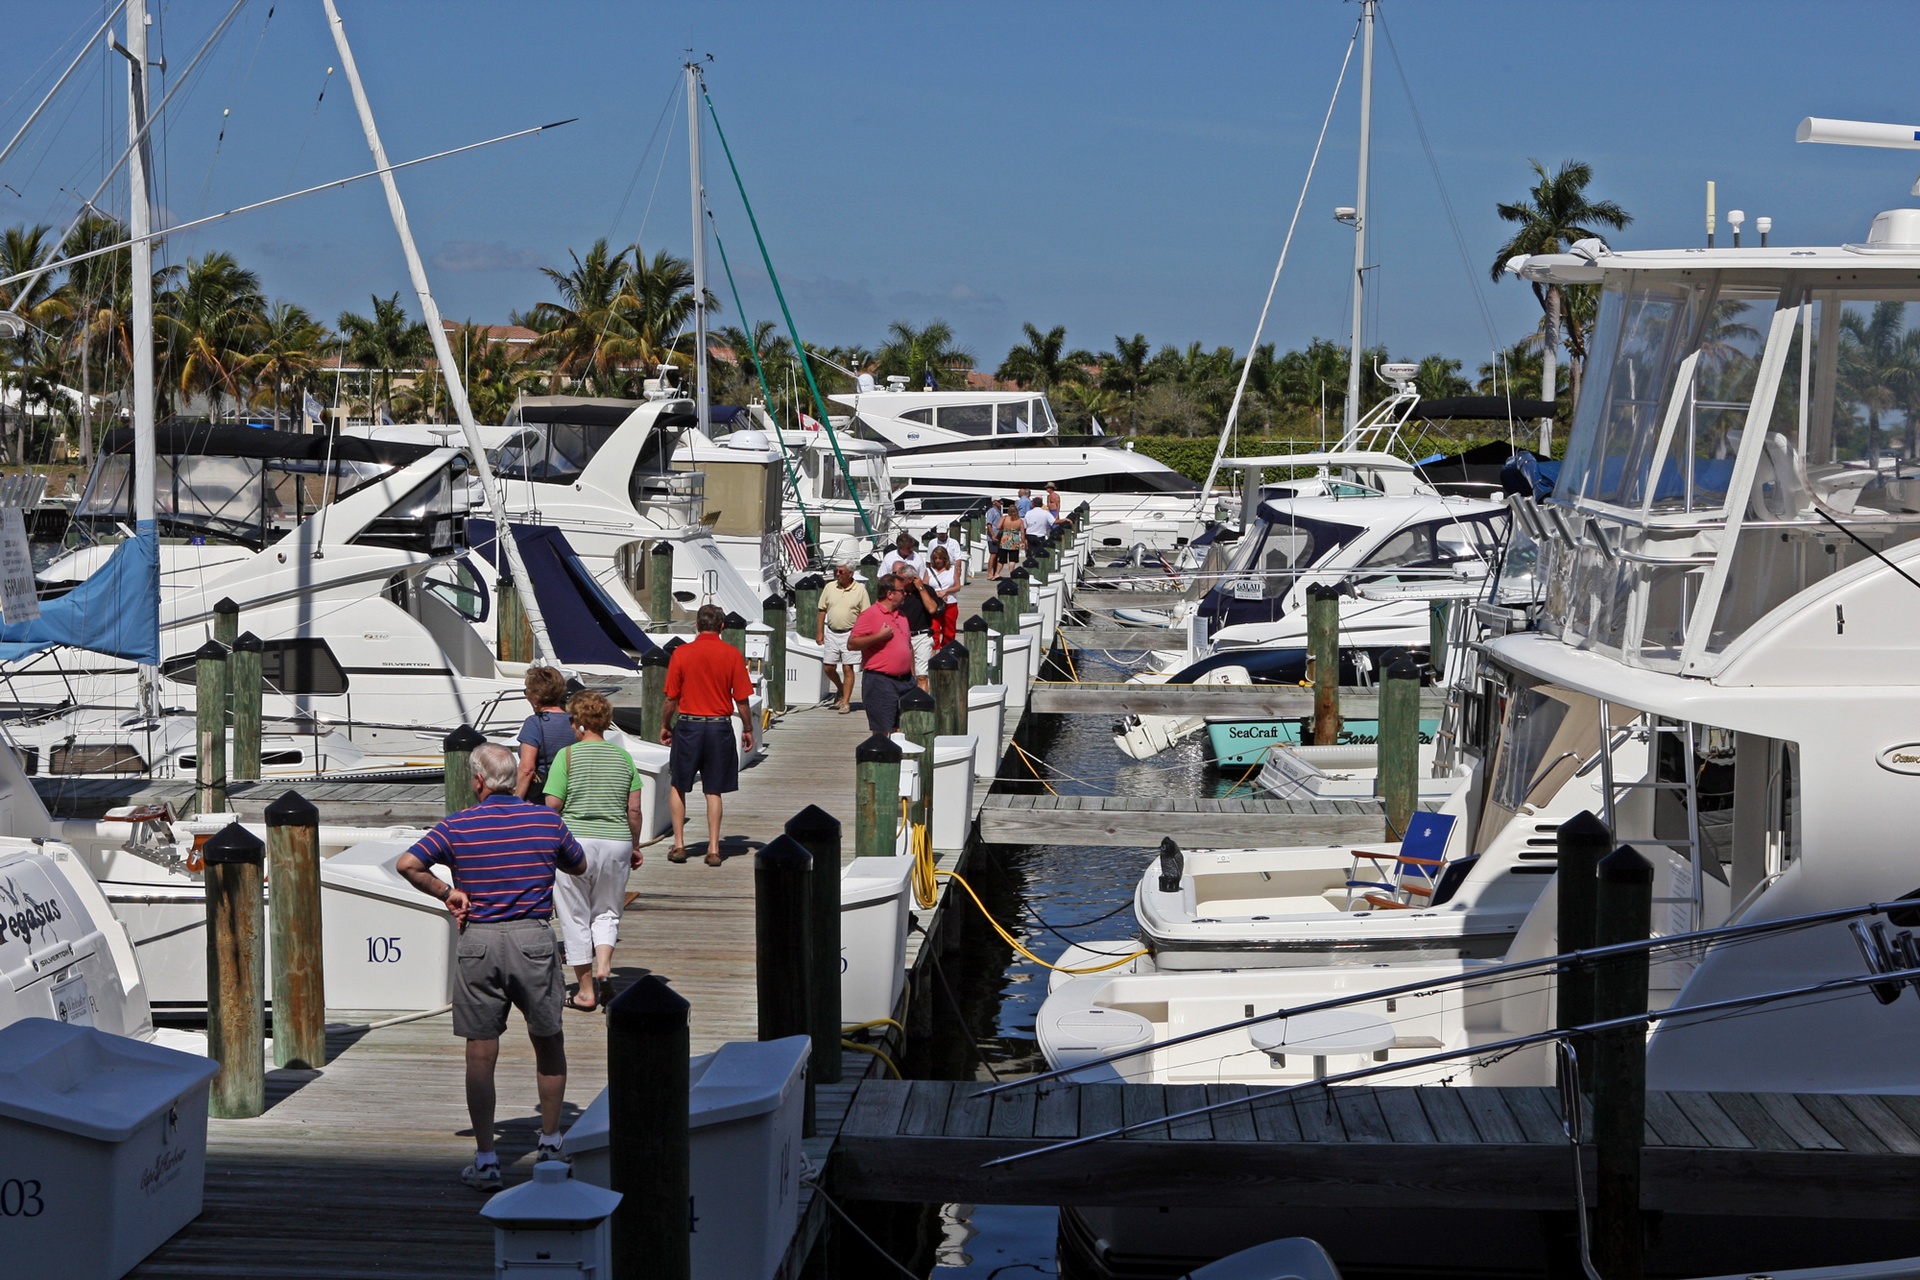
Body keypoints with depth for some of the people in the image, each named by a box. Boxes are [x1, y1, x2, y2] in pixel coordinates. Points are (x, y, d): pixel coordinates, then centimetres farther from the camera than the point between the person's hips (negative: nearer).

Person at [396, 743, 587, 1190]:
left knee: (480, 1053, 4)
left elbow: (407, 864, -8)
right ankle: (550, 1143, 27)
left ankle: (486, 1159, 3)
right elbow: (579, 866, 18)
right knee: (548, 1043, 18)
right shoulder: (547, 821, 3)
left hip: (478, 941, -1)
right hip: (533, 938, 1)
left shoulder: (457, 826, -1)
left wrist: (447, 892, 4)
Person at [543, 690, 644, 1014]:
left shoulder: (567, 755, -6)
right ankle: (604, 968, -7)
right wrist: (635, 847, 17)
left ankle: (586, 991, 11)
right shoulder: (623, 757, 5)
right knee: (607, 912, 18)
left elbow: (552, 806, -8)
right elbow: (634, 810, 4)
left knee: (576, 917, 7)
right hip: (616, 843, 3)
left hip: (575, 841, -3)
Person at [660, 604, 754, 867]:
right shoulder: (732, 655, -5)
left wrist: (665, 726, 13)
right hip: (720, 726, 1)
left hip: (688, 726, -1)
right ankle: (713, 849, 6)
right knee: (714, 790, 8)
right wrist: (748, 729, 10)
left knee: (678, 786, 14)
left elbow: (671, 698, -2)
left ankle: (679, 844, 11)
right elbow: (742, 699, -3)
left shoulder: (681, 653, -5)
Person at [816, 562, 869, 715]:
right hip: (831, 632, 3)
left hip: (850, 634, -3)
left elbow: (865, 615, -1)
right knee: (829, 667, 4)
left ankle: (845, 702, 3)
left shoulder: (860, 590, -3)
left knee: (847, 668, -4)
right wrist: (819, 632, 6)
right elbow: (822, 611, 10)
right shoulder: (829, 587, 5)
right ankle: (840, 689, 32)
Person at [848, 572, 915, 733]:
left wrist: (912, 675, 21)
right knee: (882, 732, -4)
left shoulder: (900, 614, 16)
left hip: (905, 680, 7)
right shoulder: (870, 614, -9)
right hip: (880, 681, -7)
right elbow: (852, 643, -16)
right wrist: (880, 636, -21)